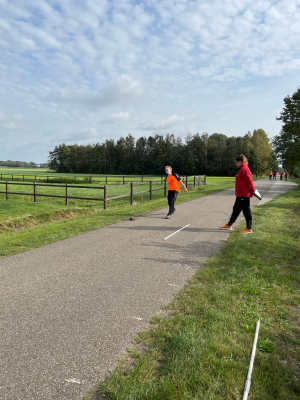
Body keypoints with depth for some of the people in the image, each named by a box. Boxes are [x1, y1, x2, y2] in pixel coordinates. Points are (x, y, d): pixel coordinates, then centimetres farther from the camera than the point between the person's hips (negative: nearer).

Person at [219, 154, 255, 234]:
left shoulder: (244, 169, -16)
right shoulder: (242, 169, 15)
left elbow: (249, 181, -19)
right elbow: (248, 181, 18)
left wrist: (252, 191, -14)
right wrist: (252, 191, 16)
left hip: (244, 195, -10)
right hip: (240, 194, 10)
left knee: (246, 211, -2)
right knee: (236, 209, 15)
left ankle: (249, 228, 7)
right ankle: (229, 225, 25)